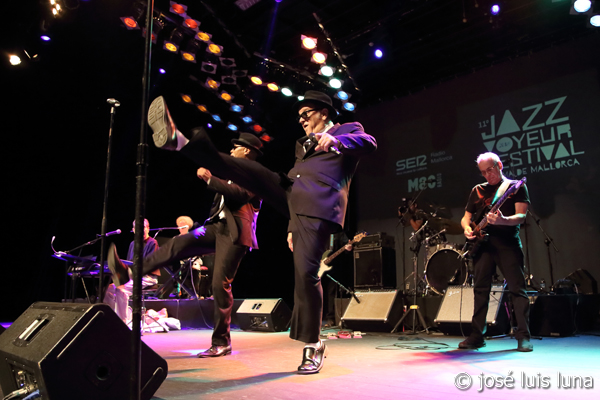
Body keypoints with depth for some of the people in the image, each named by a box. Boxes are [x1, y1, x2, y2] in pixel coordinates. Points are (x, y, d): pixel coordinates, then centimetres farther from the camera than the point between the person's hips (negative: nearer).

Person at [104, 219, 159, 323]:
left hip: (147, 277, -8)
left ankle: (123, 323, -20)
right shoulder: (133, 244, 19)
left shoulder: (152, 243, -6)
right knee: (109, 289, -8)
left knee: (121, 290, -27)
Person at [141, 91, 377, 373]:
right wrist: (292, 227, 23)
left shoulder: (348, 130, 14)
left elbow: (369, 143, -9)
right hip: (291, 196, 7)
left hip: (318, 208, -7)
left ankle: (313, 344, 2)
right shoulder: (303, 143, 32)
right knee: (252, 172, -10)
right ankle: (180, 141, -14)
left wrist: (336, 141, -30)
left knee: (306, 274, -12)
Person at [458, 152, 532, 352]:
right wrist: (467, 228, -3)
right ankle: (477, 336, 9)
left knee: (517, 288, -5)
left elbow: (521, 216, -7)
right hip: (482, 243, 4)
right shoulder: (478, 190, 17)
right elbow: (466, 217, 20)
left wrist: (503, 220, -28)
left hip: (507, 242, -3)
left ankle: (523, 336, 2)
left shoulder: (516, 186, 5)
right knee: (480, 289, 3)